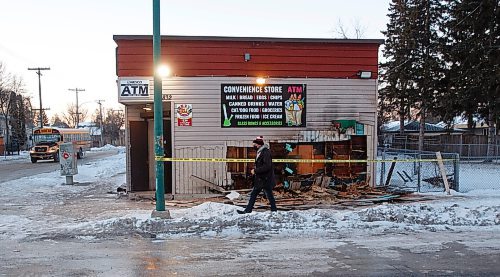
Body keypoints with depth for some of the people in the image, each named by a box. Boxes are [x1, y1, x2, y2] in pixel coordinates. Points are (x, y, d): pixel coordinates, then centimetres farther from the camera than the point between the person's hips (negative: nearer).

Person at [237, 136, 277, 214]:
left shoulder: (265, 152, -17)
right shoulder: (260, 152, 13)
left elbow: (267, 166, -24)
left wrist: (255, 171, -19)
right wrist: (255, 170, 7)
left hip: (265, 179, -10)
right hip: (260, 179, 10)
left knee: (269, 195, 0)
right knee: (253, 194, 11)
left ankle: (274, 210, 12)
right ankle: (248, 210, 17)